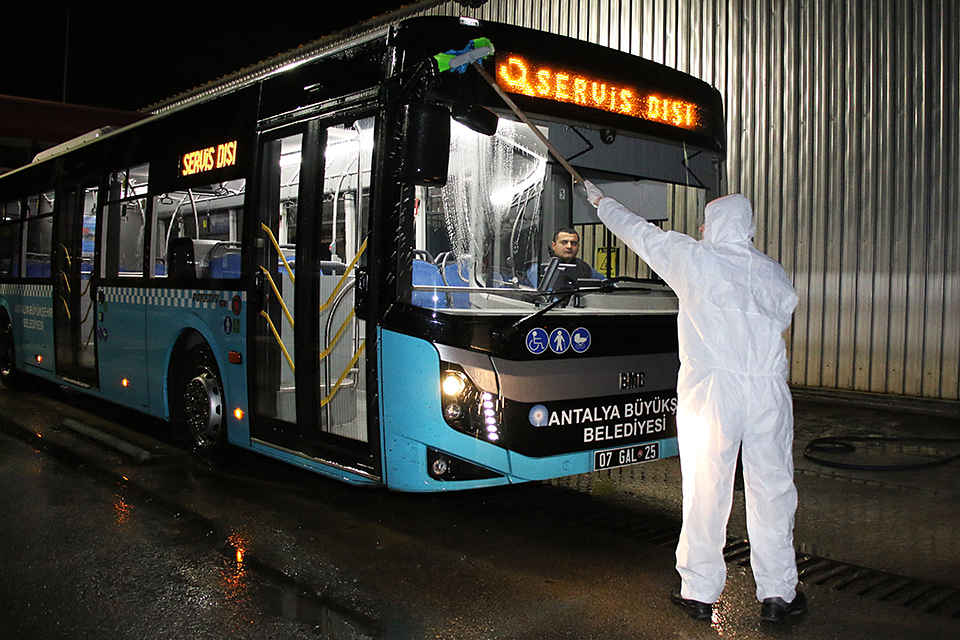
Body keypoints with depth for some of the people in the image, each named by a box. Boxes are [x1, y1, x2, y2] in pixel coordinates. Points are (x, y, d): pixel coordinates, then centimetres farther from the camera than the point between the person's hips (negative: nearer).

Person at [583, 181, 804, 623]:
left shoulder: (694, 258, 0)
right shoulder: (774, 274, 11)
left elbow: (639, 232, 11)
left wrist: (601, 202, 28)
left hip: (710, 391, -3)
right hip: (769, 389, 3)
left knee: (705, 491, 4)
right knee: (772, 490, 10)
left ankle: (699, 593, 14)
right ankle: (777, 595, 19)